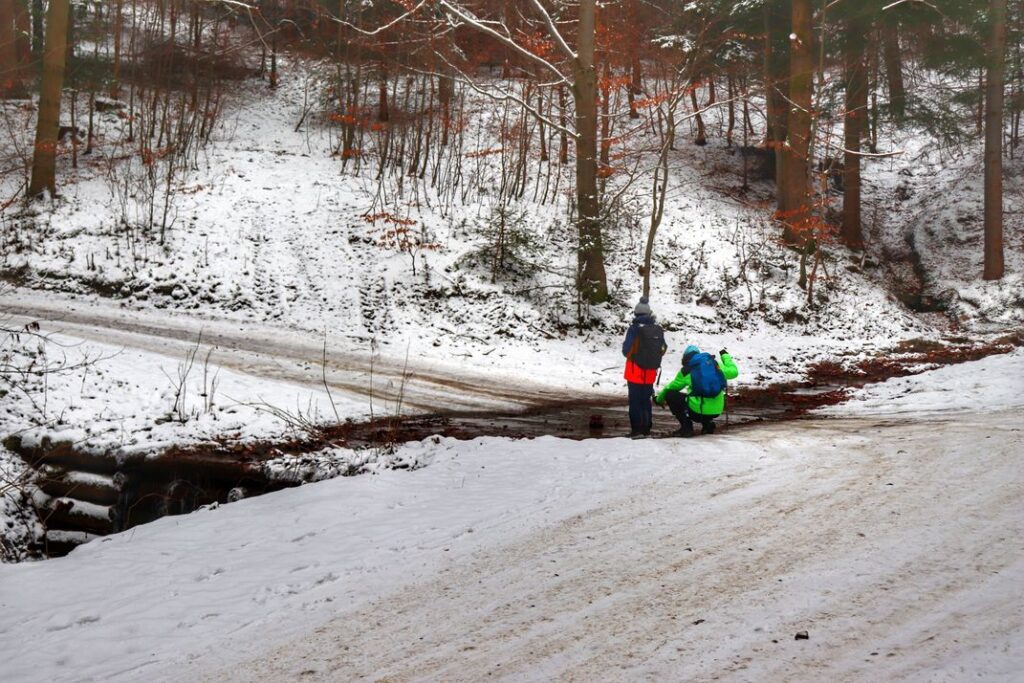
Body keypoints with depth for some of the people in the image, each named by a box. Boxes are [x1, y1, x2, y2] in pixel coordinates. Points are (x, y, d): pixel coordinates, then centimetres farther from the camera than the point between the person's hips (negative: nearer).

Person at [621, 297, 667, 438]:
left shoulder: (634, 329, -16)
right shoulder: (658, 329, -1)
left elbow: (626, 350, -13)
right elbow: (663, 349, 5)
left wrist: (628, 354, 9)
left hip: (636, 372, -4)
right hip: (650, 373, 5)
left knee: (635, 401, 3)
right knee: (646, 400, 16)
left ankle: (636, 430, 0)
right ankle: (646, 429, 19)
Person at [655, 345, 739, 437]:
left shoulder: (686, 370, 3)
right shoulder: (715, 364, 10)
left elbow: (670, 388, 15)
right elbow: (733, 372, 19)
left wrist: (659, 399, 35)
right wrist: (725, 356, 36)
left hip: (697, 411, -6)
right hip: (717, 411, 6)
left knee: (670, 395, 11)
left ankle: (686, 426, 0)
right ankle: (708, 423, 14)